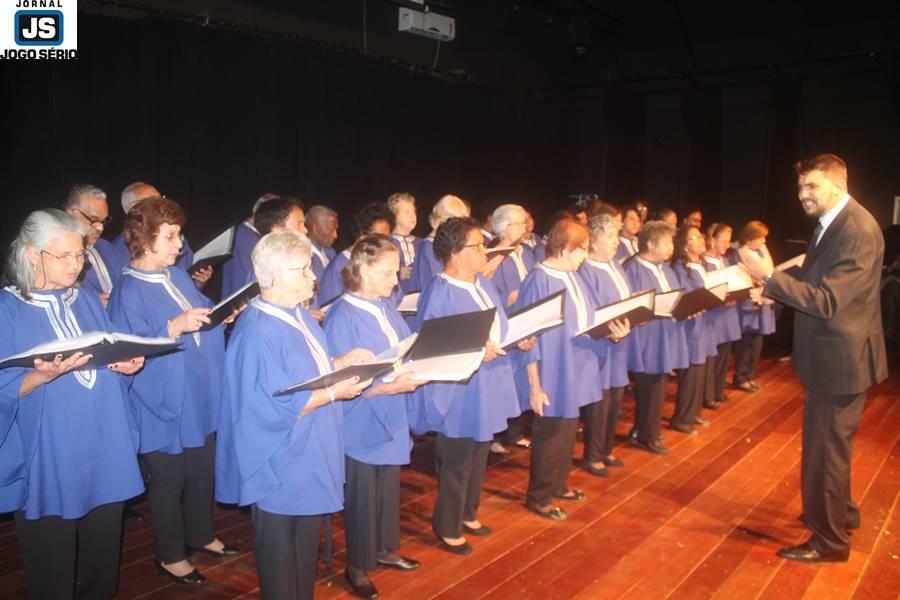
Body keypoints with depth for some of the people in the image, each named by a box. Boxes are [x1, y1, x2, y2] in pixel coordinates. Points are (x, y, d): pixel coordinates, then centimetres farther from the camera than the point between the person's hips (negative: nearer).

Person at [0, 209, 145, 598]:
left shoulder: (88, 301, 11)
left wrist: (127, 364, -8)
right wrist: (44, 375, -28)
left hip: (104, 454, 5)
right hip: (48, 465, -5)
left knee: (102, 567, 15)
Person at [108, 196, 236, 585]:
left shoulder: (178, 276, 7)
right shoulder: (128, 292, -17)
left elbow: (205, 316, 17)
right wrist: (174, 327, -32)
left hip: (201, 398, 7)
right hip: (164, 406, -7)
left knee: (202, 473, 20)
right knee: (168, 481, 10)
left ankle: (200, 536, 41)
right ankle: (170, 556, 29)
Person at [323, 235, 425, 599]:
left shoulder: (386, 308, 4)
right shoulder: (342, 317, -20)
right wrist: (391, 386, -29)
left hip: (390, 418, 7)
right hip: (361, 424, -7)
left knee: (389, 489, 21)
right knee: (362, 498, 9)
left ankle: (385, 549, 42)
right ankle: (357, 567, 28)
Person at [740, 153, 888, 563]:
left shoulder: (858, 230, -22)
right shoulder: (831, 223, 9)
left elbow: (828, 301, -28)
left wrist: (769, 275, -31)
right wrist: (773, 290, 3)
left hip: (841, 358, -10)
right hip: (829, 356, 10)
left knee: (827, 449, 1)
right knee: (827, 444, 24)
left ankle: (829, 540, 17)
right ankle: (839, 513, 43)